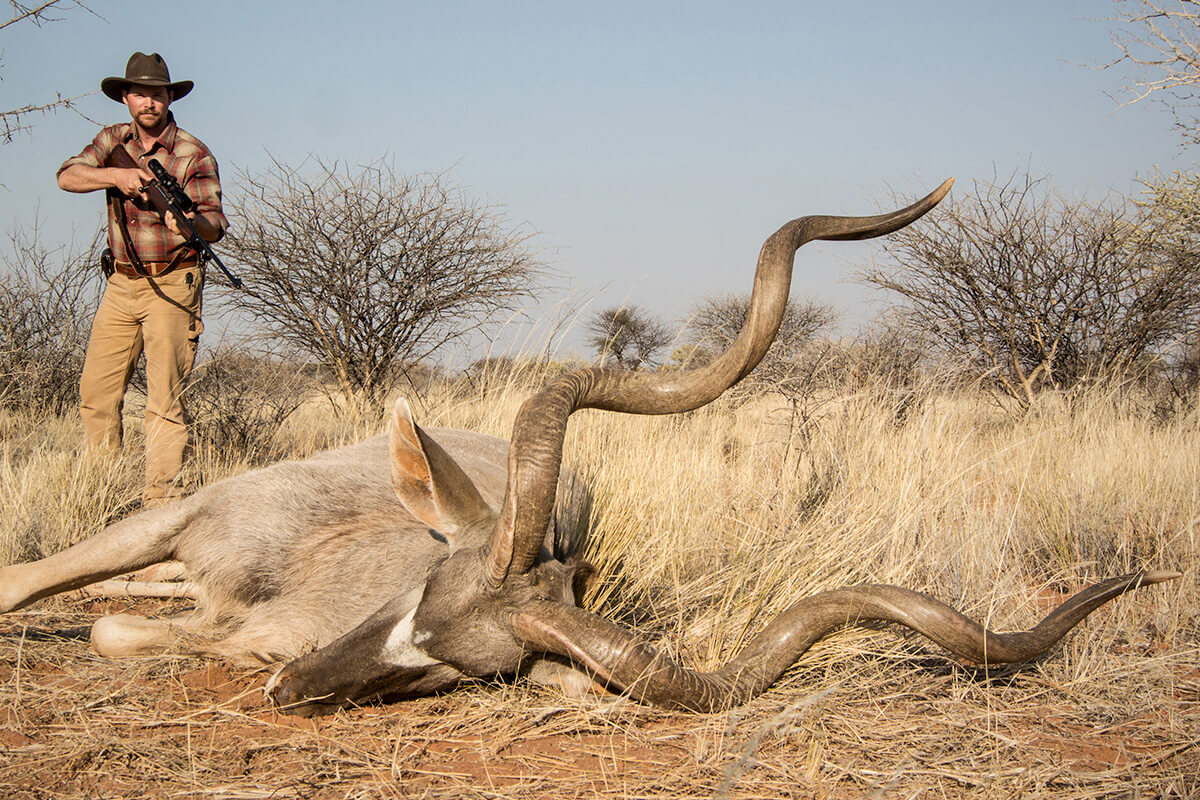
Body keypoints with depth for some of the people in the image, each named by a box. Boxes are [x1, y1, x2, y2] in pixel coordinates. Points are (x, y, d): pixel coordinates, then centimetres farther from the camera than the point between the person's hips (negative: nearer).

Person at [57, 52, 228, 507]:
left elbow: (215, 223, -13)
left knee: (165, 400, -9)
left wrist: (191, 224, -36)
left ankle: (161, 501, -8)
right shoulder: (114, 141, 8)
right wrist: (116, 175, -21)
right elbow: (68, 176, -5)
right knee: (96, 392, 6)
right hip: (121, 283, 5)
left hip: (172, 286, -5)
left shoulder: (194, 155, -7)